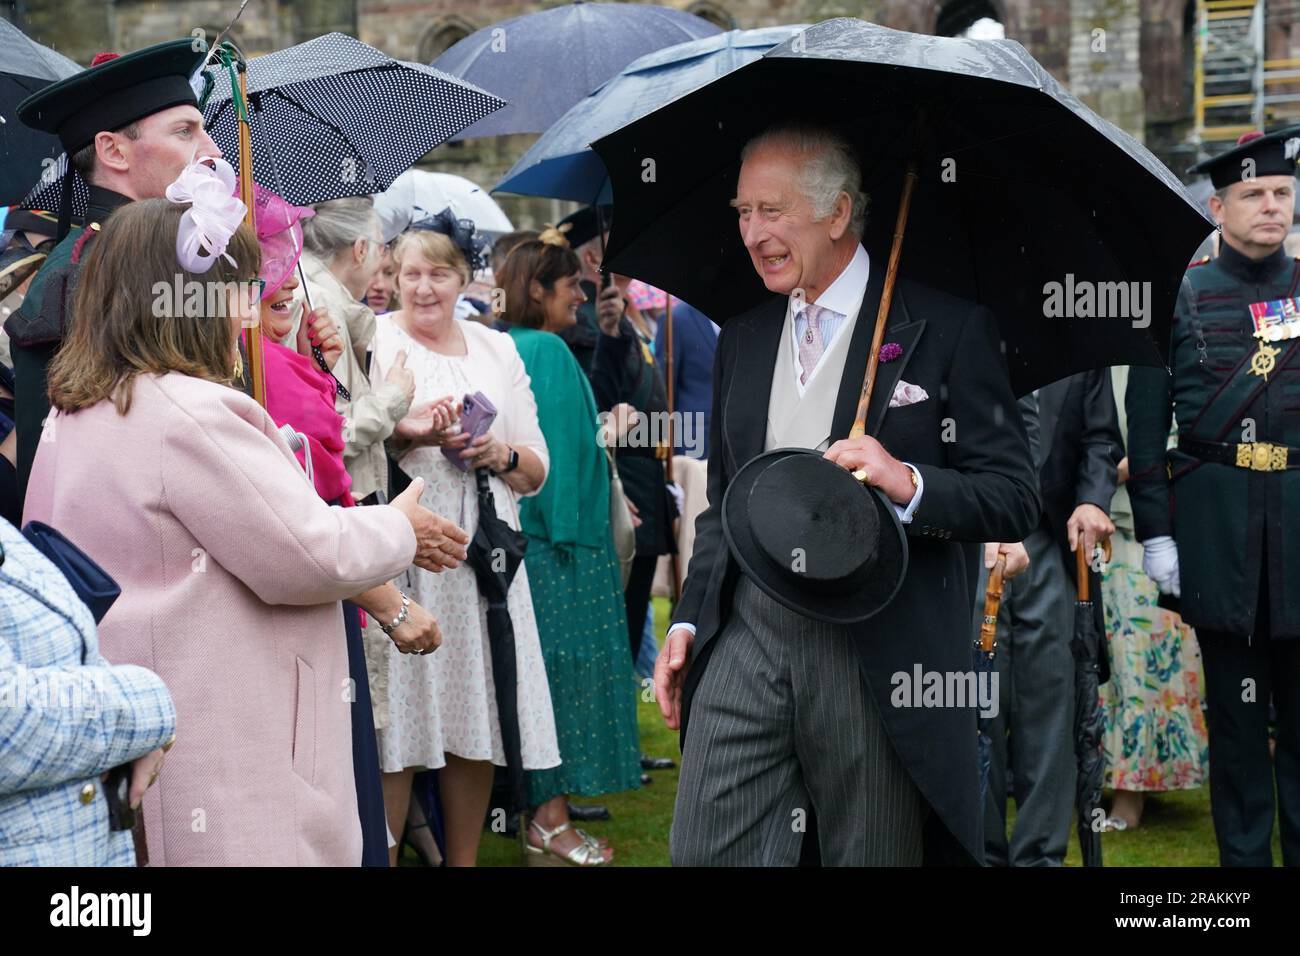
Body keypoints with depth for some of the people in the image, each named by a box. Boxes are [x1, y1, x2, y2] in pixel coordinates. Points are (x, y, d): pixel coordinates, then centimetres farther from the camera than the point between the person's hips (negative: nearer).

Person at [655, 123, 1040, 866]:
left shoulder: (947, 329, -4)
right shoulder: (742, 338, 14)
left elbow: (1016, 499, -6)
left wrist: (910, 484, -23)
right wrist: (689, 621, 11)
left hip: (881, 652, -4)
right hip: (748, 635, 5)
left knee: (873, 855, 5)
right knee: (703, 848, -1)